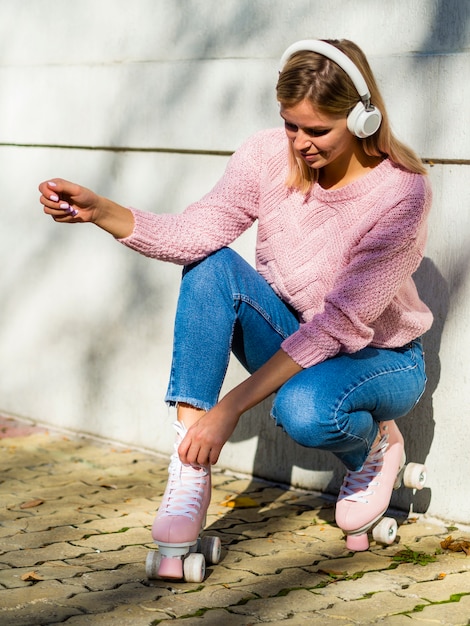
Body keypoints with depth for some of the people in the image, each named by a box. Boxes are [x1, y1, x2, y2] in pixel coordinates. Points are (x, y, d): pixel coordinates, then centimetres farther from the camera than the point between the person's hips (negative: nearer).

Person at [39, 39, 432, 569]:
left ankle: (373, 449, 1)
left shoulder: (400, 192, -25)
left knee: (304, 410, -39)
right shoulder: (269, 155, -12)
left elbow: (339, 324, -29)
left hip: (379, 359, -4)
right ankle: (190, 476, -26)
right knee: (210, 266, -24)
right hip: (292, 341, 5)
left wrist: (230, 407, -34)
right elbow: (198, 232, -22)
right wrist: (99, 211, -39)